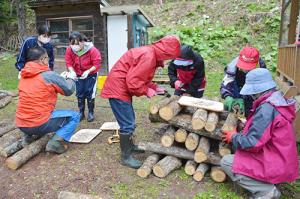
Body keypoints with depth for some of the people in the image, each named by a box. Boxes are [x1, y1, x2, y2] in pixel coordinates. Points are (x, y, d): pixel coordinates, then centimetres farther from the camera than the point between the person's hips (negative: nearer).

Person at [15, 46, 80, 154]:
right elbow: (69, 90, -3)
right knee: (74, 116, 3)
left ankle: (29, 135, 18)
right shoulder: (49, 75, -13)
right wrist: (70, 78, 16)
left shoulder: (23, 75, 8)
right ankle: (55, 142, -11)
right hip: (40, 124, -7)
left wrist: (61, 78, 19)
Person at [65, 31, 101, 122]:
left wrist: (88, 71, -35)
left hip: (91, 74, -3)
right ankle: (81, 112, 20)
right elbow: (69, 63, -12)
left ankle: (91, 112, 12)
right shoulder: (69, 50, -16)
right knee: (79, 93, 7)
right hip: (78, 75, 4)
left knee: (90, 93, -2)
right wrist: (72, 72, -30)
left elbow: (97, 64, -24)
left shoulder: (92, 50, -26)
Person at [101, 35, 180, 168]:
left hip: (122, 89, 11)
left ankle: (130, 146, 38)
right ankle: (126, 156, 9)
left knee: (130, 121, 21)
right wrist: (147, 91, -12)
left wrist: (155, 87, 8)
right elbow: (133, 81, -26)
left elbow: (141, 77, 17)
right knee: (128, 125, -5)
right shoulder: (148, 56, -23)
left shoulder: (150, 53, 10)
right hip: (118, 89, -11)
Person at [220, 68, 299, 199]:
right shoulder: (279, 99, 4)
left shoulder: (267, 108, -25)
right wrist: (246, 126, 7)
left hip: (275, 166, -10)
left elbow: (252, 143, -25)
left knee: (226, 162, -5)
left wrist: (234, 137, -8)